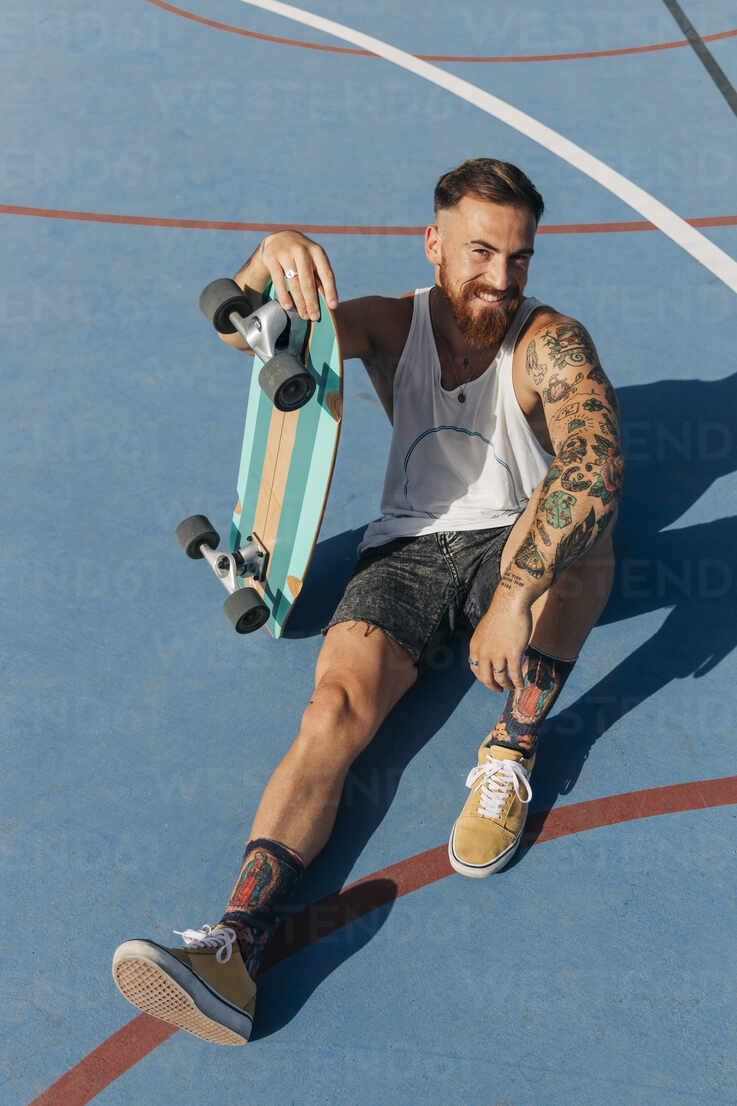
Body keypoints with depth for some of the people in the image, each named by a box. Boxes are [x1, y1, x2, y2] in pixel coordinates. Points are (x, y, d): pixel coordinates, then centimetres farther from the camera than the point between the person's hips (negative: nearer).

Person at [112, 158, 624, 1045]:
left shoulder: (550, 342, -13)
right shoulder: (391, 326, -2)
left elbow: (597, 461, -32)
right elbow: (240, 334, -12)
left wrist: (516, 595, -44)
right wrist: (273, 257, -36)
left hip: (514, 544, -1)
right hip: (407, 550, 1)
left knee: (578, 510, -35)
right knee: (336, 707, -23)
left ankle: (513, 749, -22)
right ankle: (235, 945, -33)